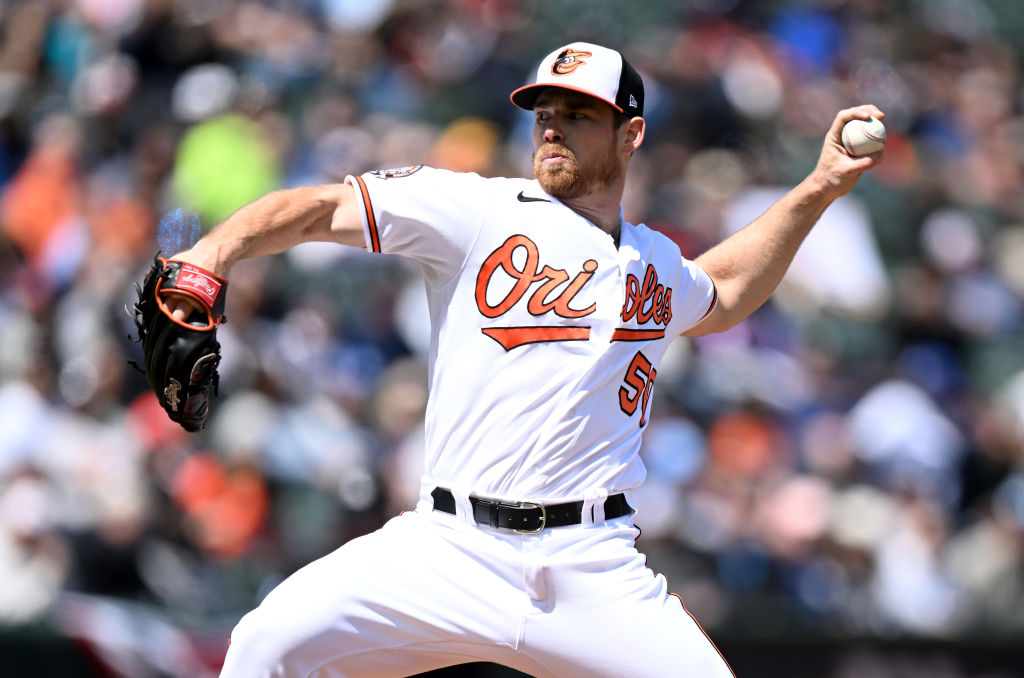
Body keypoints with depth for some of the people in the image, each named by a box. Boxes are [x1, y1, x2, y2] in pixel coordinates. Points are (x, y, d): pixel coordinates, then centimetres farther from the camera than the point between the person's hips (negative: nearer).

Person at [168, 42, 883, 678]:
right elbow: (322, 209, -1)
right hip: (453, 549, -3)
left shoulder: (656, 263, 19)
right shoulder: (476, 210, 5)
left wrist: (818, 190, 35)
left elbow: (718, 296, 43)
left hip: (597, 572, 3)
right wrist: (212, 254, -18)